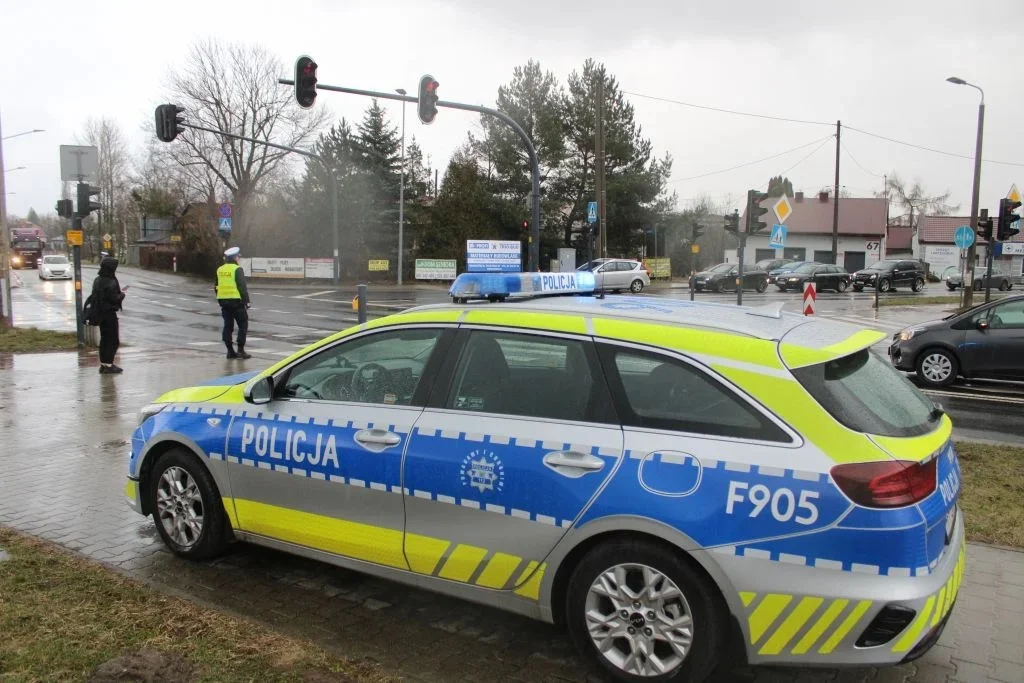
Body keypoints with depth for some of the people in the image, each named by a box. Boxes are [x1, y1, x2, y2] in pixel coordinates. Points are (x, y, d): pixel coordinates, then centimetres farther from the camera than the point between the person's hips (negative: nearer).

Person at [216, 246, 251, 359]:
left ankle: (230, 351, 11)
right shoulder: (237, 269, -11)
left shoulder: (220, 270, 12)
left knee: (228, 326, 10)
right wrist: (246, 300, -9)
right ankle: (240, 350, -5)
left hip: (223, 301, 7)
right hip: (236, 301, -7)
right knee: (243, 325, 1)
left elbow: (217, 287, 17)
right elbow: (242, 287, -14)